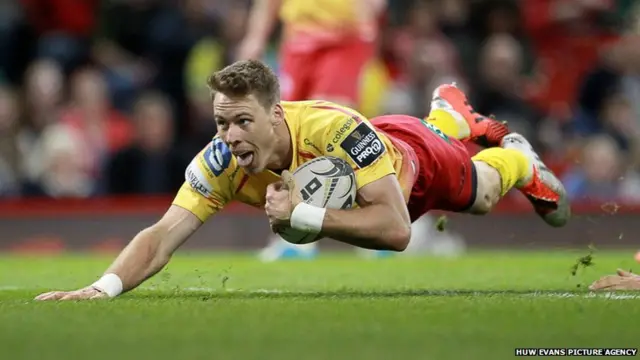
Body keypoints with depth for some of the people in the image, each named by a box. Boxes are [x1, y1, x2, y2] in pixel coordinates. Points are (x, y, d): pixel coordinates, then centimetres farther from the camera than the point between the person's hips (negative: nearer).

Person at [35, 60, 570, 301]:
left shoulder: (338, 130, -53)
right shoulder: (220, 161, -43)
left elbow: (396, 230, -54)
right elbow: (163, 236, -48)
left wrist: (303, 214, -61)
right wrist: (104, 287, -67)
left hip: (411, 158, -5)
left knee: (482, 195, 28)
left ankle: (516, 157, 60)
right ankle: (452, 115, 72)